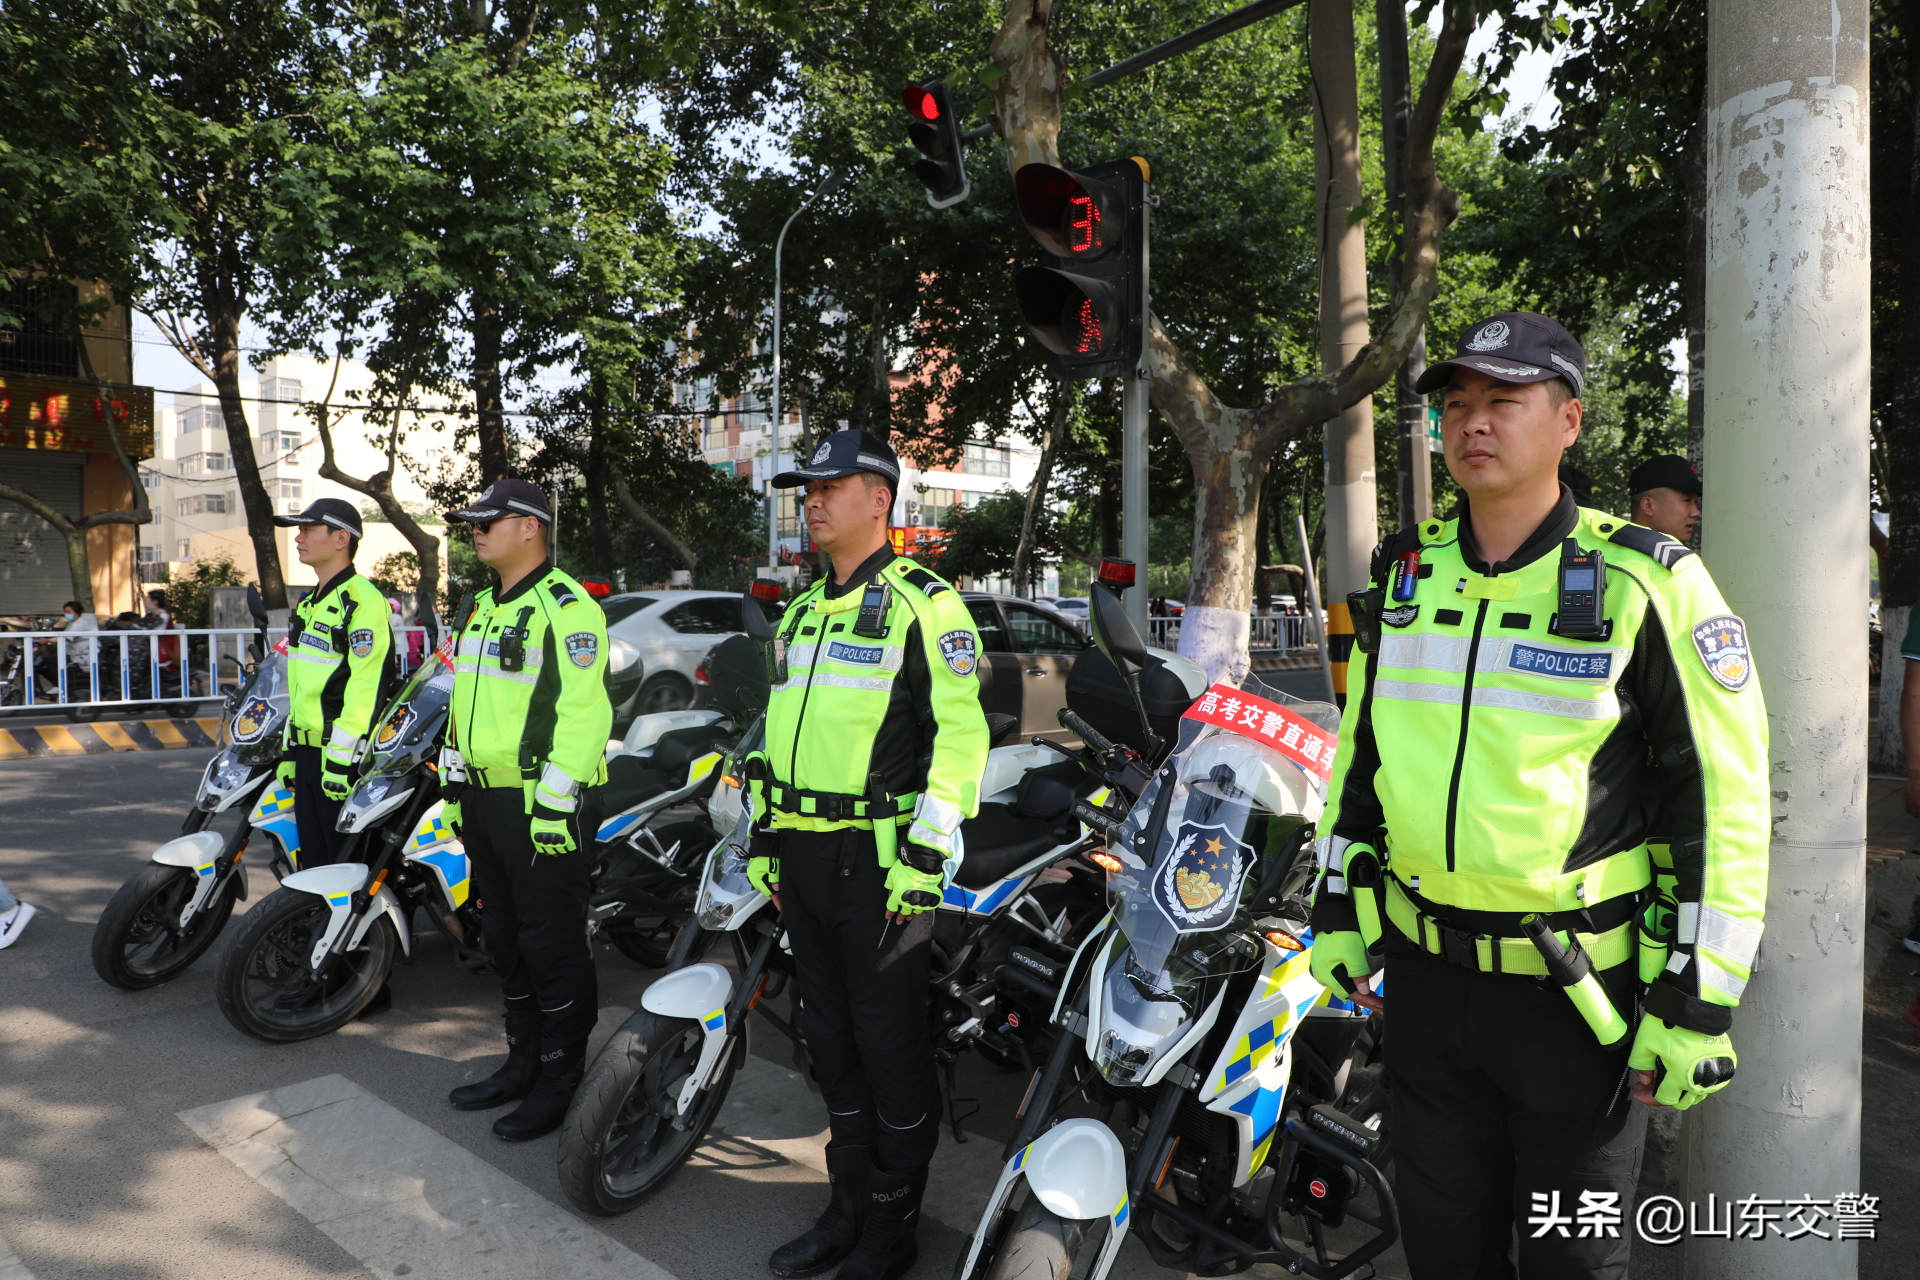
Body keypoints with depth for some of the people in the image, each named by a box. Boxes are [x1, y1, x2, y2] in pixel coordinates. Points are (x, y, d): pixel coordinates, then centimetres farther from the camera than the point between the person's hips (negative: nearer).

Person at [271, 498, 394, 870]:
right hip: (308, 752, 10)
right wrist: (290, 749, 21)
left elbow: (365, 685, -21)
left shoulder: (362, 601, -14)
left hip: (343, 756, -10)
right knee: (313, 863, 15)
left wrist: (341, 756, -23)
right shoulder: (309, 604, 19)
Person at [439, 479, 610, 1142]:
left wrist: (556, 802, -24)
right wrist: (459, 787, 21)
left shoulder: (565, 607, -14)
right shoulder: (480, 608, 17)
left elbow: (583, 711, -21)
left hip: (542, 805, -10)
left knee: (552, 943, -1)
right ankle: (522, 1062, 31)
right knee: (506, 939, 17)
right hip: (486, 802, 10)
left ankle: (560, 1079, 12)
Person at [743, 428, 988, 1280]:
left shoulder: (922, 603, -8)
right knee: (830, 1040, 16)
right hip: (804, 856, 8)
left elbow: (959, 731, -14)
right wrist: (765, 841, 18)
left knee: (890, 1045, 3)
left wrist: (928, 854, -18)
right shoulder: (802, 610, 16)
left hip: (879, 860, -8)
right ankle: (848, 1206, 32)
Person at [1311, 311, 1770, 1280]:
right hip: (1424, 972, 4)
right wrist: (1338, 907, 12)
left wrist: (1697, 1002, -10)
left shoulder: (1650, 584, -11)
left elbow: (1724, 797, -10)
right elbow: (1359, 747, 12)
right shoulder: (1404, 572, 4)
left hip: (1580, 994, -4)